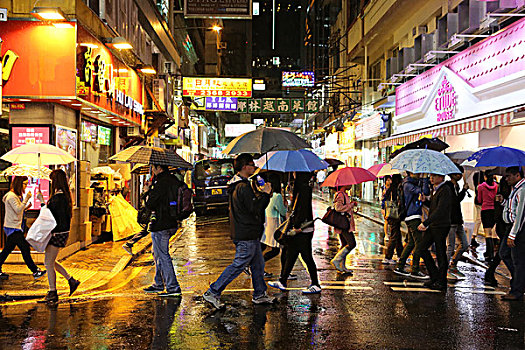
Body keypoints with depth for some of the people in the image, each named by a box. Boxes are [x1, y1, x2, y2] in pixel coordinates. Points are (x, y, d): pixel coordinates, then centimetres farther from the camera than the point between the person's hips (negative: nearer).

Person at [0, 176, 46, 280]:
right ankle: (35, 271, -7)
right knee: (25, 249, -9)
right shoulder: (11, 196, -14)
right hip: (13, 228, -10)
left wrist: (26, 207, 4)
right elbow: (18, 210, -20)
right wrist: (26, 199, -22)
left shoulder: (17, 196, 16)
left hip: (15, 228, 10)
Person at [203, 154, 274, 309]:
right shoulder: (244, 187, -20)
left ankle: (260, 294, 28)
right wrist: (265, 194, -10)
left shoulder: (236, 185, 13)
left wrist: (260, 193, 13)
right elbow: (255, 209, -20)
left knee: (258, 264, 17)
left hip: (250, 235, 10)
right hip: (246, 236, -10)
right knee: (238, 265, -3)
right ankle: (213, 292, 2)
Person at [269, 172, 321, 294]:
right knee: (291, 255, 14)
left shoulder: (305, 188, -17)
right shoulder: (301, 187, 12)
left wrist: (297, 226, -22)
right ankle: (282, 282, 22)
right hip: (299, 228, 10)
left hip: (304, 230, -10)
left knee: (306, 256, -2)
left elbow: (303, 209, -22)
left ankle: (316, 285, 8)